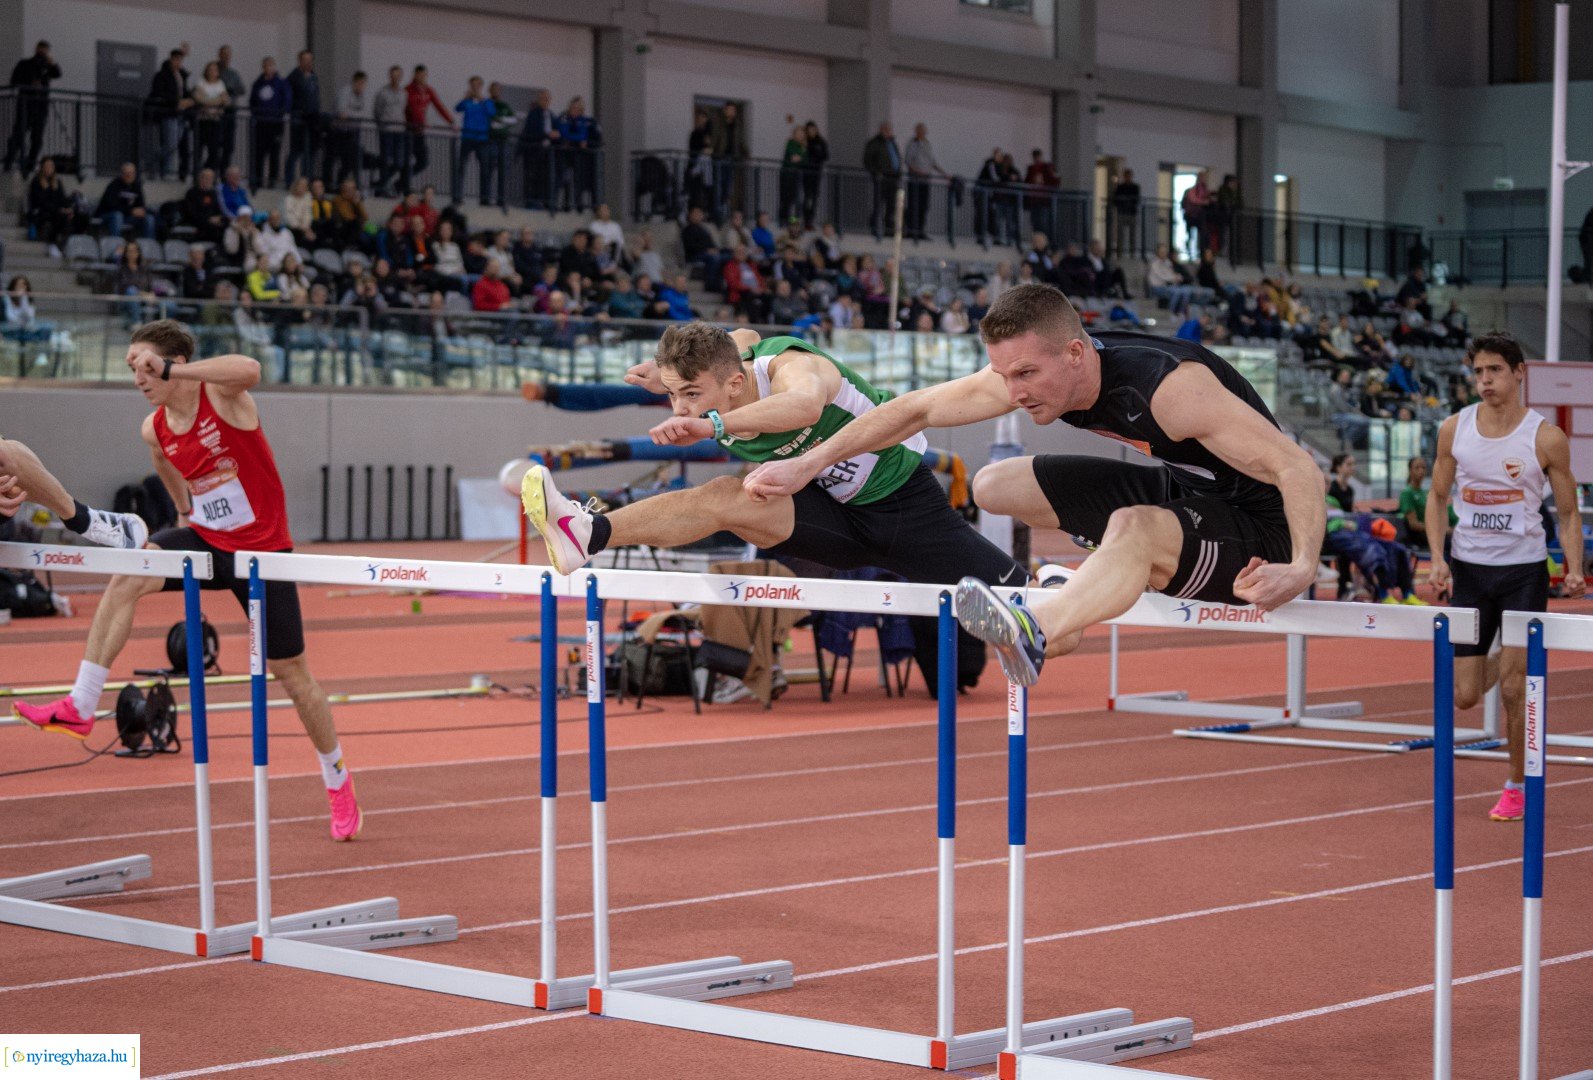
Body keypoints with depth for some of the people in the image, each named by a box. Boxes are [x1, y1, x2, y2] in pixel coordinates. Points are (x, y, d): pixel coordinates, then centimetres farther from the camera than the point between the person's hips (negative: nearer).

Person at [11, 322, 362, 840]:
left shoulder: (221, 393, -18)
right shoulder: (154, 430, -1)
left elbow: (251, 370, -43)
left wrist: (168, 369, -41)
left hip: (262, 550, -5)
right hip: (205, 539, 5)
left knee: (291, 672, 3)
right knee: (127, 575, -23)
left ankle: (338, 782, 22)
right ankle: (80, 706, -20)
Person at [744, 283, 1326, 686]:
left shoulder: (1168, 385, -32)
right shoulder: (1028, 371, -11)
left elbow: (1298, 467, -34)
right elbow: (916, 409, 2)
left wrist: (1302, 568, -50)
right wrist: (807, 465, 1)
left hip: (1255, 528, -8)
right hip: (1179, 489, 8)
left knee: (1133, 528, -41)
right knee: (993, 486, 6)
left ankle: (1034, 634, -66)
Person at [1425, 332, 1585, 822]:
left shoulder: (1546, 438, -7)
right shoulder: (1454, 429, -1)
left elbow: (1568, 511, 0)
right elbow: (1438, 497, 9)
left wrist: (1574, 568, -15)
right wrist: (1437, 556, -5)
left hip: (1524, 570, -2)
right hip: (1468, 568, 3)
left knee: (1514, 690, -6)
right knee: (1463, 696, 2)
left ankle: (1518, 786, 12)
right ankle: (1499, 667, 40)